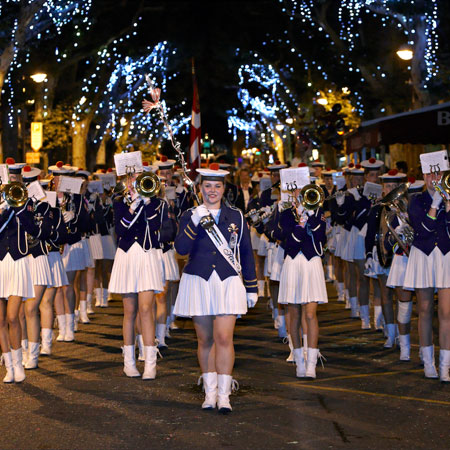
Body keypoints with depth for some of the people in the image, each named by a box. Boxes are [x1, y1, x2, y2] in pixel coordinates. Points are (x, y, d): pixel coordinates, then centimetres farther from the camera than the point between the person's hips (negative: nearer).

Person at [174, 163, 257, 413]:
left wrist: (252, 288, 10)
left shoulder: (236, 216, 7)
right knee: (205, 340, 7)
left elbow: (246, 253, 11)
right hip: (198, 282, 1)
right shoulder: (190, 216, 5)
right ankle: (210, 392, 16)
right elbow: (181, 249, -10)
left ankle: (224, 395, -8)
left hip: (228, 282, -1)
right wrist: (195, 222, -22)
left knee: (224, 338, -11)